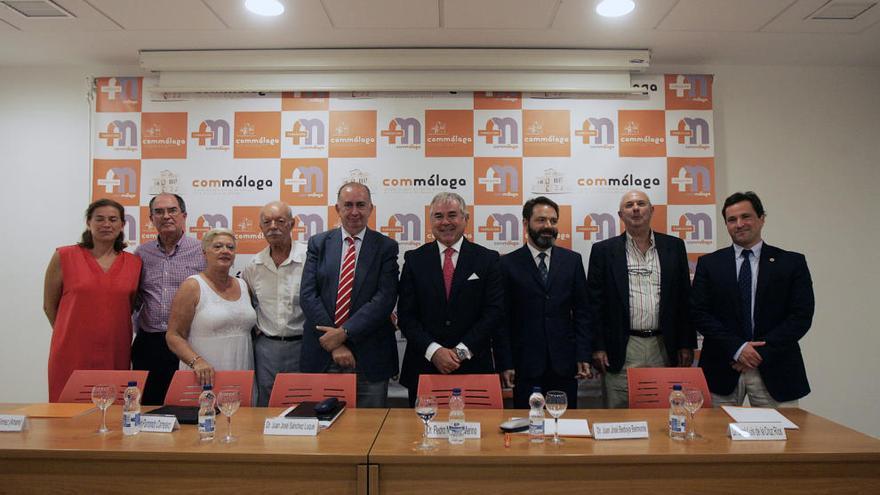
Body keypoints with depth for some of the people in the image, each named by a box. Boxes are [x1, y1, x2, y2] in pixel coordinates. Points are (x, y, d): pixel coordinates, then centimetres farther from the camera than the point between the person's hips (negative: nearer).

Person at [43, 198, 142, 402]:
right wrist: (74, 333, 11)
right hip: (71, 355, -2)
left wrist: (107, 333, 12)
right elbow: (49, 305, 9)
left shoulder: (134, 263, 6)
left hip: (115, 356, 2)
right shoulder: (64, 257, 1)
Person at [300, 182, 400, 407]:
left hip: (369, 358, -1)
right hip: (323, 355, 2)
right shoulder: (318, 243, 6)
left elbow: (385, 299, -9)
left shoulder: (386, 247, 1)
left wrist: (344, 333, -16)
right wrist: (334, 343, -10)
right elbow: (307, 295, -2)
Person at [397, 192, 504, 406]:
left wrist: (462, 351, -11)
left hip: (473, 366, 0)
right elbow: (406, 315, 0)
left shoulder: (487, 259, 2)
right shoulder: (414, 259, 4)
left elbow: (494, 311, -4)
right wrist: (433, 350, -12)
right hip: (423, 366, 1)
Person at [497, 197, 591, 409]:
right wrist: (505, 363, -5)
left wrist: (583, 356, 0)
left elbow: (581, 312, 7)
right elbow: (503, 318, -1)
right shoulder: (508, 264, -1)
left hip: (564, 364, 2)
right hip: (525, 365, -2)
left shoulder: (572, 260, 6)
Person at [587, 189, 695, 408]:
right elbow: (594, 302, 0)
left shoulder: (674, 246, 8)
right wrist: (597, 347, -5)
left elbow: (685, 298, 9)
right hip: (621, 351, -2)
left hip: (664, 349, 2)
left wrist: (687, 345, 5)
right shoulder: (603, 250, 2)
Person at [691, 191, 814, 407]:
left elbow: (802, 316, -2)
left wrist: (762, 351, -11)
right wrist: (737, 348, -11)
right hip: (722, 369, 0)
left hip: (774, 369, 0)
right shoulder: (709, 263, 6)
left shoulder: (792, 262, 5)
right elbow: (699, 314, -1)